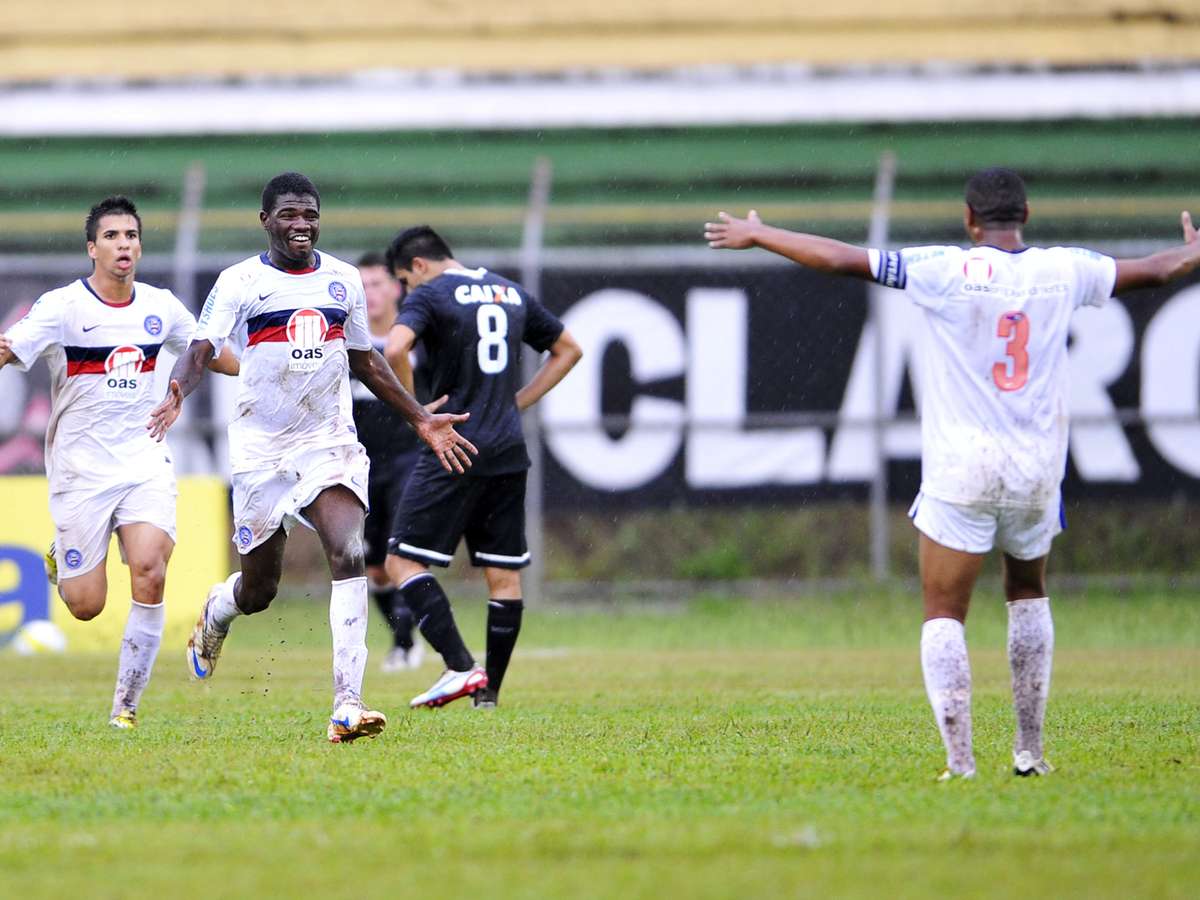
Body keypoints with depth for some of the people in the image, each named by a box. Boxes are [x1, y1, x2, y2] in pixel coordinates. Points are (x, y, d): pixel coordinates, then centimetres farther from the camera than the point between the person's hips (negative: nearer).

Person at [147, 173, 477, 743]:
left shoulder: (343, 280, 9)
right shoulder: (240, 282, -4)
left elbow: (365, 361, 20)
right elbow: (202, 348, -15)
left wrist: (421, 421, 17)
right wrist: (177, 391, -37)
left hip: (330, 442, 2)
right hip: (261, 451, -2)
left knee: (349, 553, -22)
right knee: (259, 590, 7)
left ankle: (347, 705, -27)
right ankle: (216, 612, 47)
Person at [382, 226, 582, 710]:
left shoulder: (430, 294, -3)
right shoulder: (512, 293, 16)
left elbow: (394, 350, -21)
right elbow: (568, 350, 26)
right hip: (509, 454, 6)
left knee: (403, 560, -2)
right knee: (504, 575, 9)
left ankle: (461, 667, -15)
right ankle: (489, 691, 10)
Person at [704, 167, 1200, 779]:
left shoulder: (945, 270, -8)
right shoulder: (1064, 271, 2)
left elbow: (838, 259, -7)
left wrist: (756, 235, 6)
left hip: (961, 474, -4)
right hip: (1036, 474, 4)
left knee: (943, 615, 2)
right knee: (1029, 596, 24)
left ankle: (959, 761, -10)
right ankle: (1029, 751, 22)